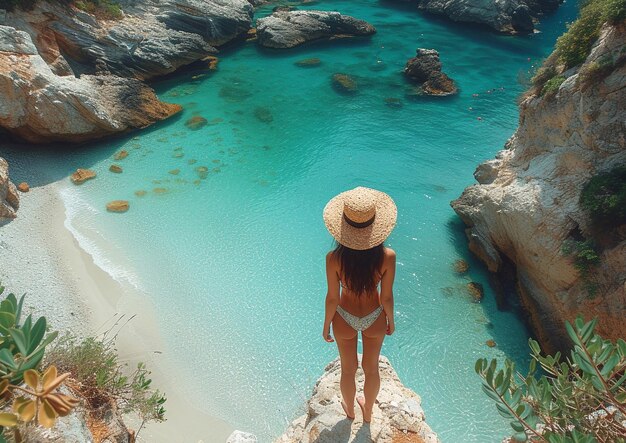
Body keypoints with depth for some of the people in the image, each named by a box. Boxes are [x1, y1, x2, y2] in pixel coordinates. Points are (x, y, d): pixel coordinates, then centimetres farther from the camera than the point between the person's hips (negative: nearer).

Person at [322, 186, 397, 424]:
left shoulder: (334, 258, -30)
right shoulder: (387, 256, -28)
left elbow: (332, 298, -17)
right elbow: (386, 297, -15)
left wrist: (326, 325, 2)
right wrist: (391, 320, 6)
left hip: (345, 320, -1)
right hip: (375, 319, 1)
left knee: (348, 369, 28)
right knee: (371, 368, 29)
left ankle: (350, 409, 58)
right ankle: (368, 411, 57)